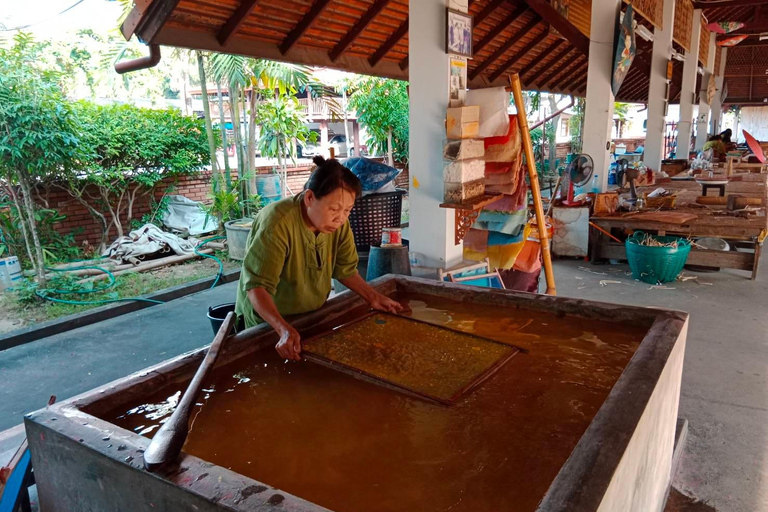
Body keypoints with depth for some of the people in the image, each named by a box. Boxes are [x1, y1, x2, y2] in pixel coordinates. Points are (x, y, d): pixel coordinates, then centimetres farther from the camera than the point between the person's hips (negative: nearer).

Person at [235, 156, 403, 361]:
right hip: (269, 321, -5)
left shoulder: (339, 222, -13)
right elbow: (257, 286, -34)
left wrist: (372, 296, -11)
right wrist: (285, 330, -45)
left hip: (314, 315, 6)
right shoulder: (276, 224, -33)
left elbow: (345, 269, 0)